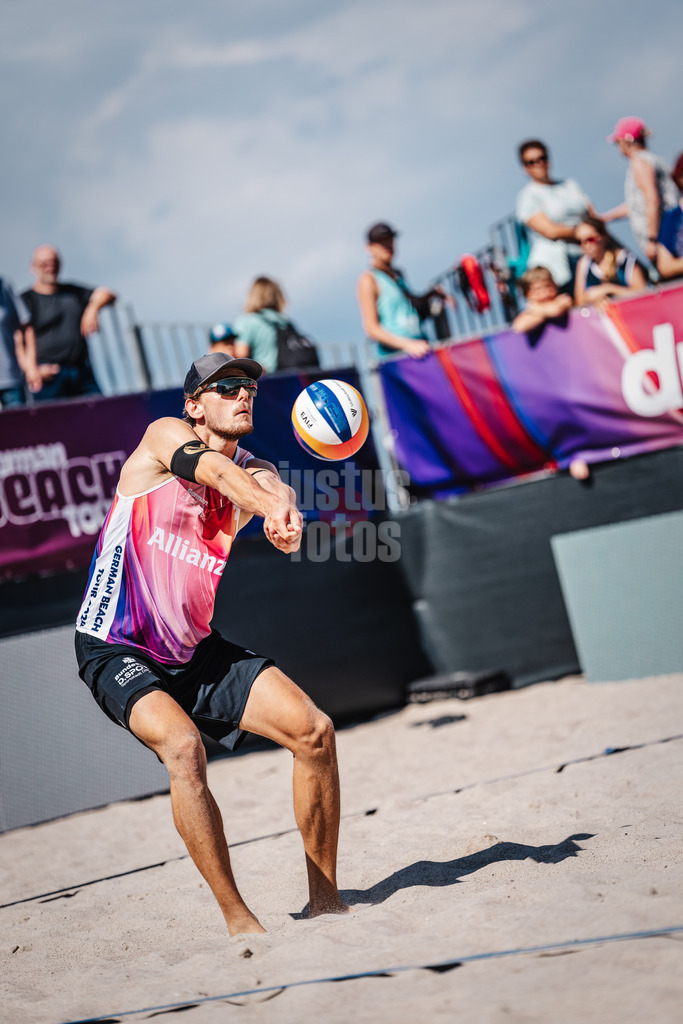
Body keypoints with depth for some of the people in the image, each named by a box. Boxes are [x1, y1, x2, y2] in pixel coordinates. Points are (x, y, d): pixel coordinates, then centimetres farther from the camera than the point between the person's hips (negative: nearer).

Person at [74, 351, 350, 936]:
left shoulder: (254, 472, 3)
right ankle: (238, 921, -22)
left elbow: (274, 490, -23)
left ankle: (325, 900, 8)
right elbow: (218, 471, -31)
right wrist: (273, 508, -52)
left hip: (194, 648, 6)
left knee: (314, 730, -6)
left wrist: (283, 511, -49)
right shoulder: (166, 435, -8)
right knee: (183, 745, -31)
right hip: (116, 650, -6)